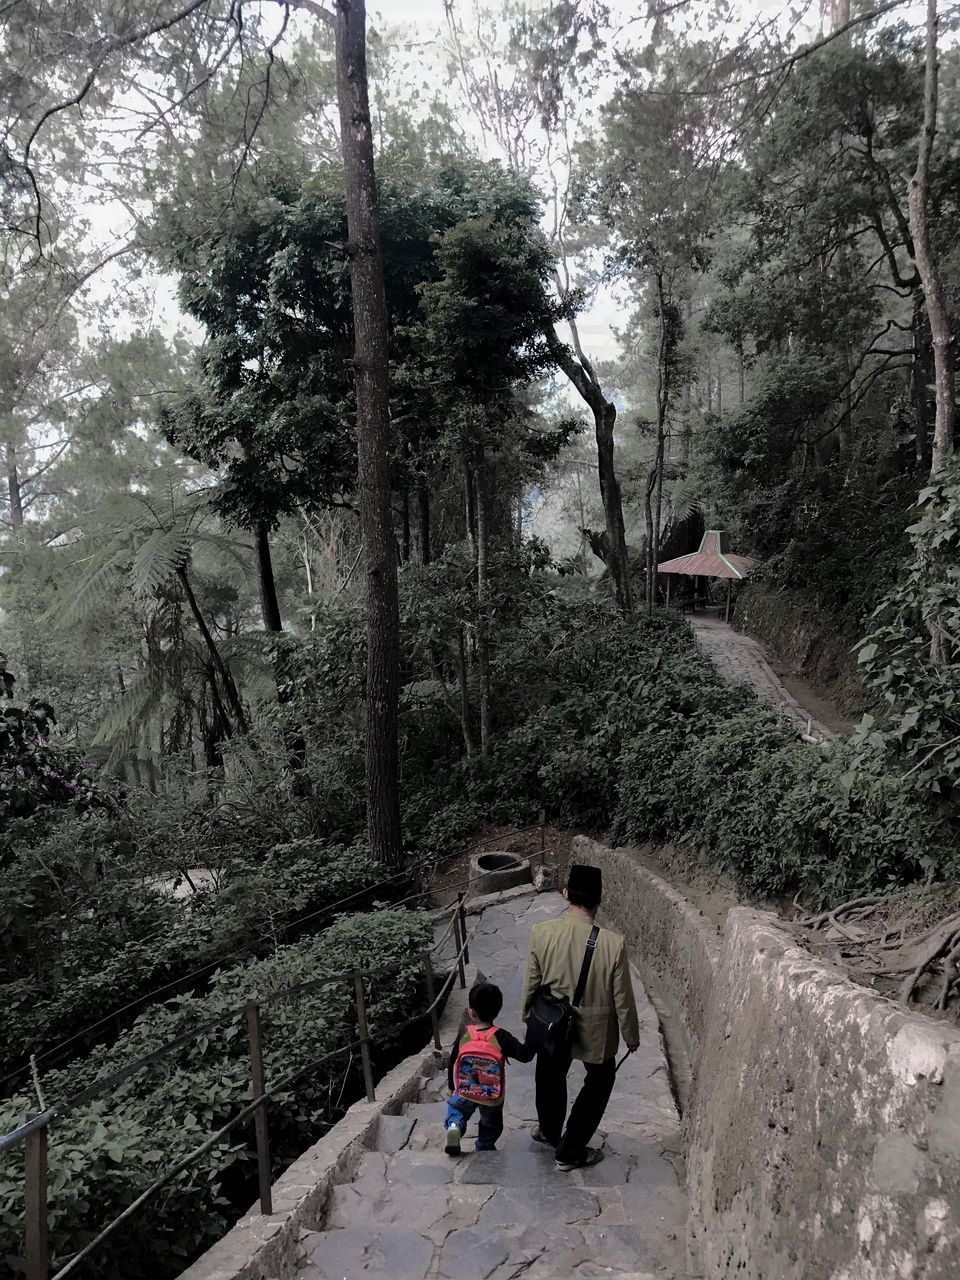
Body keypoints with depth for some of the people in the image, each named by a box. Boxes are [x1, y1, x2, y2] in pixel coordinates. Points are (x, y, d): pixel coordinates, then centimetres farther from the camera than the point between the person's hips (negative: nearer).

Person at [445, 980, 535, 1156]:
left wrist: (452, 1087, 12)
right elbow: (525, 1055, -23)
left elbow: (452, 1062, -3)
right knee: (491, 1125, 27)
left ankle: (454, 1126, 1)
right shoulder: (501, 1037, -22)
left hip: (464, 1093, 0)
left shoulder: (464, 1034, -15)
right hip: (492, 1097, 0)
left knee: (456, 1107, 26)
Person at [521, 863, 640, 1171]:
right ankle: (570, 1152, 32)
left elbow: (531, 984, -7)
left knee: (551, 1077, 29)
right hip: (595, 1030, -2)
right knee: (599, 1082, 25)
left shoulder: (541, 933, -21)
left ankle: (550, 1132, 53)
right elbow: (623, 999, -15)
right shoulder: (612, 944, -27)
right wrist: (631, 1036, 2)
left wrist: (527, 1017, 12)